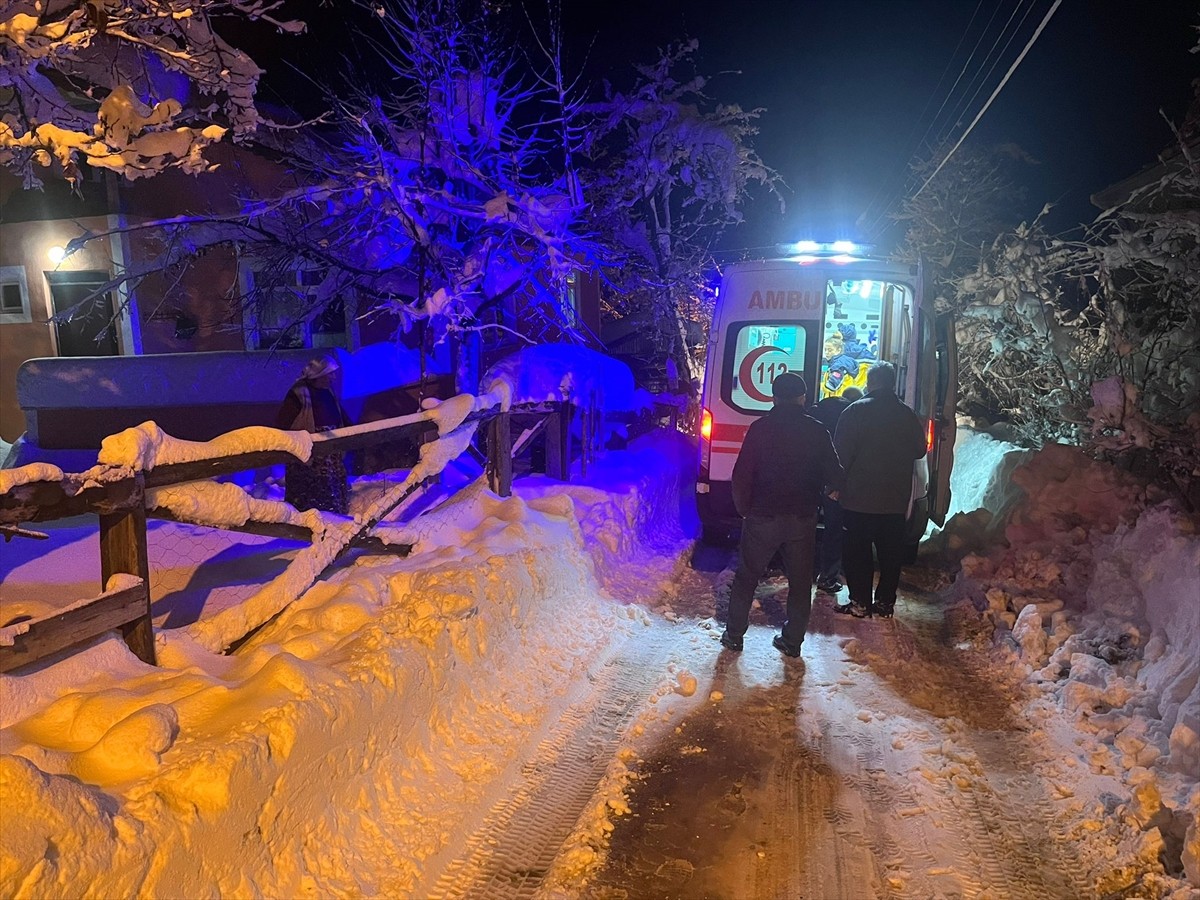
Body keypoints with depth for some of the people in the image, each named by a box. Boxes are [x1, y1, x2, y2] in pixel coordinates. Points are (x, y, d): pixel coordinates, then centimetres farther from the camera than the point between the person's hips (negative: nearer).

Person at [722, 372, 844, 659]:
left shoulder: (760, 428, -7)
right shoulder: (816, 431, -3)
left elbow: (742, 475, -8)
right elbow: (834, 476, 0)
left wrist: (743, 507, 5)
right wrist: (830, 488, 22)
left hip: (763, 517, -1)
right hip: (803, 518, 1)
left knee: (747, 576, 12)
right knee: (800, 581, 14)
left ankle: (734, 635, 18)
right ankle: (793, 640, 20)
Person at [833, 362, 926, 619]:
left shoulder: (856, 410, -10)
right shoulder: (908, 414, 5)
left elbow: (842, 453, -13)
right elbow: (919, 450, 14)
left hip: (859, 497, -4)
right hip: (896, 500, 4)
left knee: (857, 551, 4)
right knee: (891, 552, 11)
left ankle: (860, 602, 5)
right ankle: (885, 602, 15)